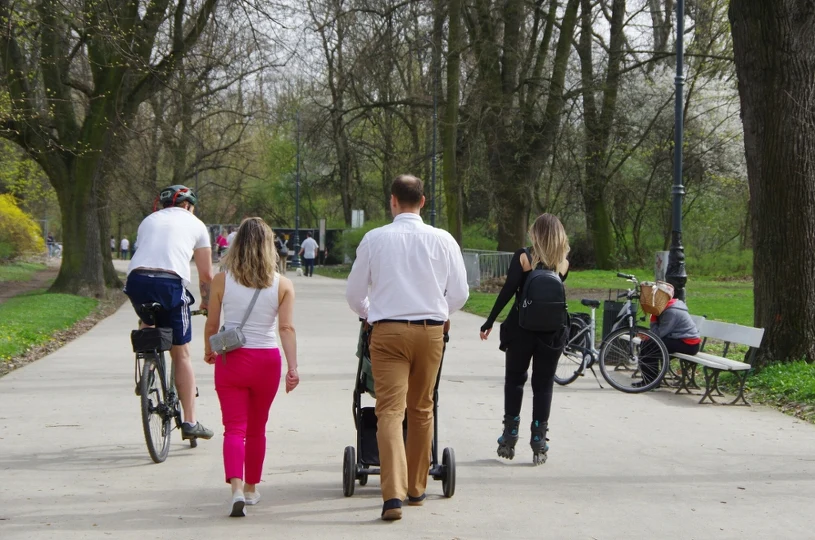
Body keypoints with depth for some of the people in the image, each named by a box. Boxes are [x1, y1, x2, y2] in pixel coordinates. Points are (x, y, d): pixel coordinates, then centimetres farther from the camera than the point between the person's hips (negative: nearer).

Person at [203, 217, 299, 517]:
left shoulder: (222, 281, -3)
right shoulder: (282, 285, -3)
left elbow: (211, 325, 3)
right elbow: (287, 329, -11)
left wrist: (208, 352, 21)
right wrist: (293, 368, -13)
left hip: (230, 360, -1)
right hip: (266, 360, 1)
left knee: (235, 428, -1)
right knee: (256, 430, 17)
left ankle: (236, 489, -21)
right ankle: (251, 489, 29)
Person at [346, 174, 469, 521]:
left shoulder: (375, 239, -2)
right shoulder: (442, 240, 0)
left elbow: (354, 293, 6)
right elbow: (459, 294, 6)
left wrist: (368, 314, 28)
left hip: (388, 331, -2)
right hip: (431, 330, 2)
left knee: (390, 411, -6)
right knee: (421, 410, 16)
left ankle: (393, 494, -21)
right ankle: (416, 489, 26)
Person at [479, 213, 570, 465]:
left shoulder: (523, 257, -6)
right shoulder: (563, 263, 2)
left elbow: (508, 291, -12)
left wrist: (489, 322, -8)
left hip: (521, 327, -2)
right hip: (553, 331, 2)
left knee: (514, 380, 13)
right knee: (543, 385, 7)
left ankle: (509, 437, 10)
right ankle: (538, 444, 5)